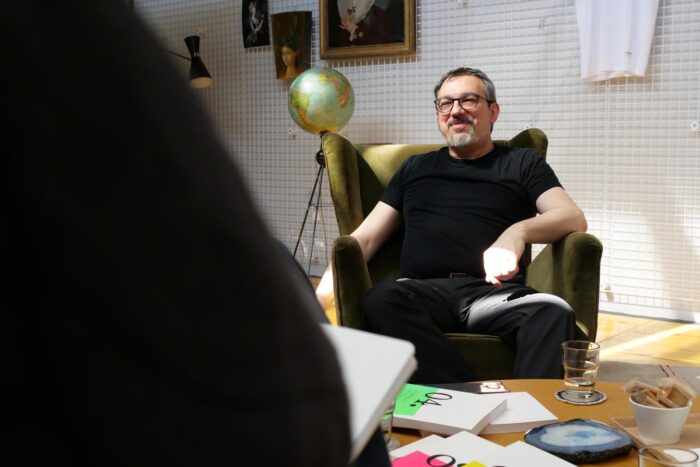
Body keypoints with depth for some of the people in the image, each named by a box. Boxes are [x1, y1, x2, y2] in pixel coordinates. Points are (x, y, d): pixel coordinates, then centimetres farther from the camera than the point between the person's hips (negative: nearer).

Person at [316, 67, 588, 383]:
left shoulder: (522, 163, 20)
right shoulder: (416, 168, 26)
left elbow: (574, 218, 5)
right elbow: (364, 238, 20)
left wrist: (518, 232, -18)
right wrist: (319, 298, 3)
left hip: (494, 294, -1)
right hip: (425, 291, 2)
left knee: (554, 313, -35)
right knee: (382, 300, -35)